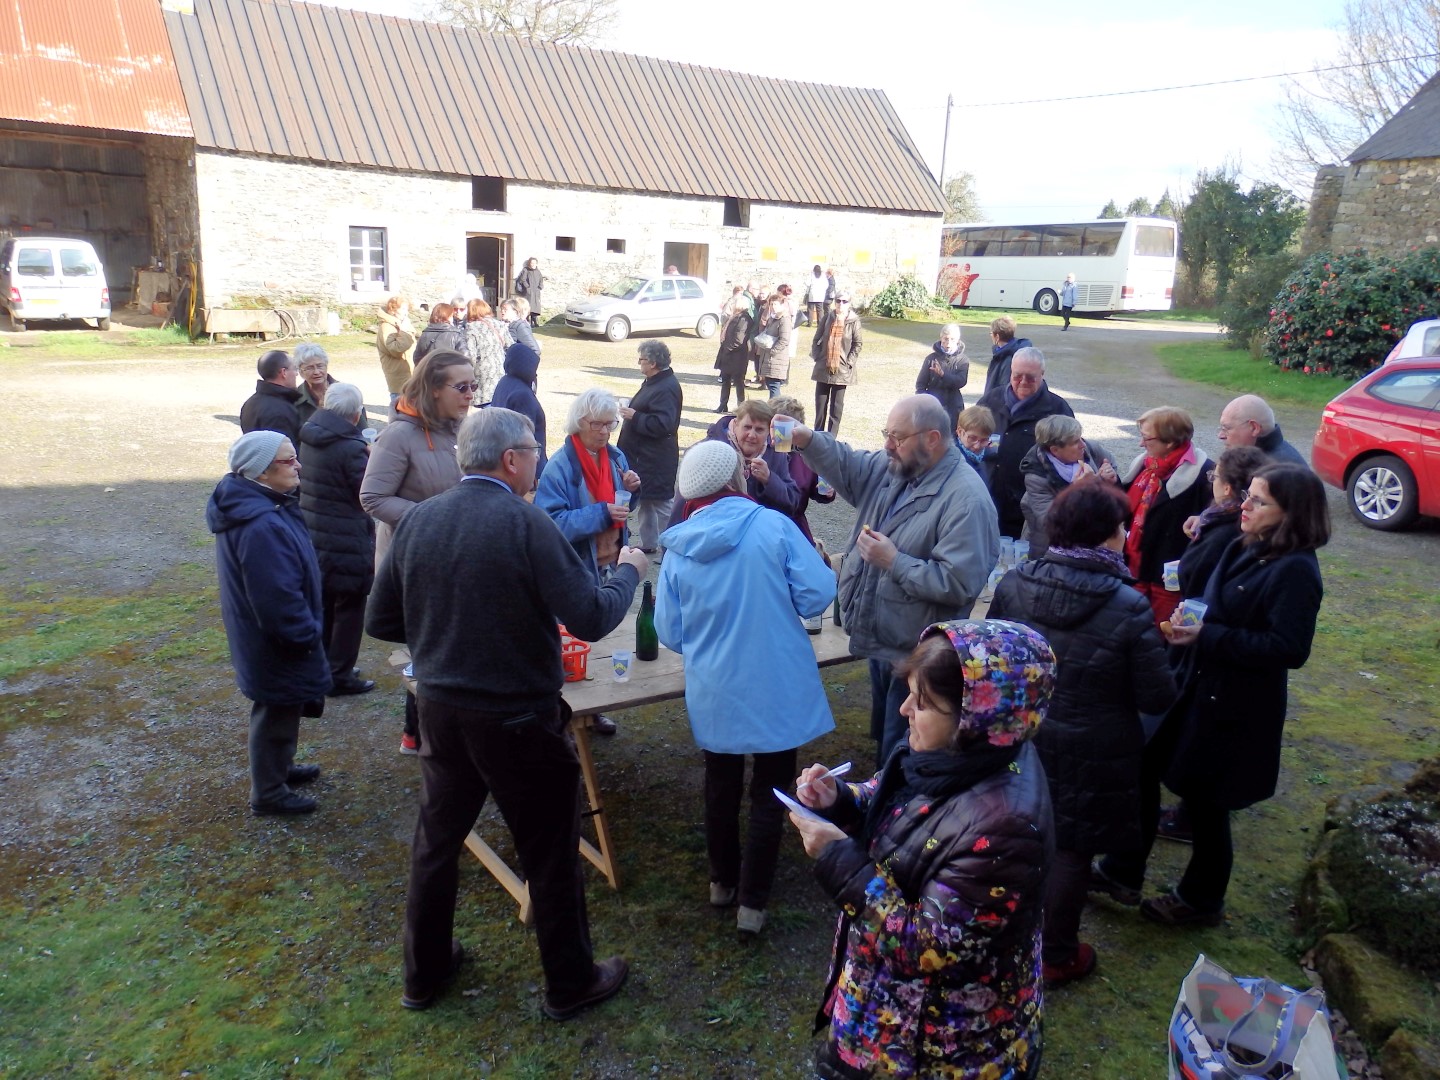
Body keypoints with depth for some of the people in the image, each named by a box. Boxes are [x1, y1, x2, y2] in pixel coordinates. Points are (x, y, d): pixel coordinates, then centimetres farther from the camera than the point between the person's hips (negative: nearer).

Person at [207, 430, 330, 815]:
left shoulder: (249, 505, 2)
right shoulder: (262, 527, -33)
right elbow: (278, 600, -31)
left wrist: (307, 631, 18)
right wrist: (308, 636, -17)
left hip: (264, 639, 10)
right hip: (277, 648, -10)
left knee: (278, 711, 27)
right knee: (276, 715, 9)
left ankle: (280, 767, 47)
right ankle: (269, 794, 27)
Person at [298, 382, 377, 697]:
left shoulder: (309, 438, 2)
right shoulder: (351, 447, -23)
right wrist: (371, 458, -3)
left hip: (312, 538, 8)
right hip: (346, 543, -8)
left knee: (322, 606, 21)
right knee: (349, 609, 7)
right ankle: (340, 676, 14)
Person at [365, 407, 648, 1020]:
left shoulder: (418, 519, -3)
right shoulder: (525, 523, -20)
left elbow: (381, 621, 4)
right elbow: (591, 619, -20)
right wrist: (628, 571, -2)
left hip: (440, 711, 6)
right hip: (518, 719, -5)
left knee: (436, 841, 23)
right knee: (550, 854, 13)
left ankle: (423, 974, 40)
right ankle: (570, 984, 30)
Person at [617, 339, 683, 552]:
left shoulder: (666, 389, -23)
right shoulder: (653, 382, 10)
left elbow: (662, 424, -29)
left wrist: (634, 417, -22)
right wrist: (632, 413, 8)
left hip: (655, 460, -11)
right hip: (643, 455, 11)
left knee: (660, 503, -3)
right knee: (643, 500, 19)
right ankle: (648, 542, 31)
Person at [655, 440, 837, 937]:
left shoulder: (678, 550, -5)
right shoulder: (773, 526, -14)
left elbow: (670, 633, 1)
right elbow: (816, 595, -15)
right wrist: (827, 568, 7)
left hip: (713, 693, 3)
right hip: (776, 689, -2)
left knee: (721, 787, 22)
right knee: (769, 794, 12)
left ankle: (722, 881, 37)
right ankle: (752, 902, 17)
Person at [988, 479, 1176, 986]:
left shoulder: (1013, 583, -12)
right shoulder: (1130, 610, -24)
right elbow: (1158, 698, -15)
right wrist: (1156, 647, 3)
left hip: (1019, 740, 4)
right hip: (1090, 756, -4)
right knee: (1071, 852, 14)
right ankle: (1056, 957, 32)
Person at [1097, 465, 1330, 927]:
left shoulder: (1295, 570, -20)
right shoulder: (1246, 550, 4)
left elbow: (1289, 649, -26)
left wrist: (1207, 637, -26)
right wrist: (1189, 626, -2)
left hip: (1231, 709, -8)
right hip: (1192, 687, 8)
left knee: (1206, 803, 9)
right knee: (1142, 769, 13)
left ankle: (1200, 901, 35)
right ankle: (1122, 873, 31)